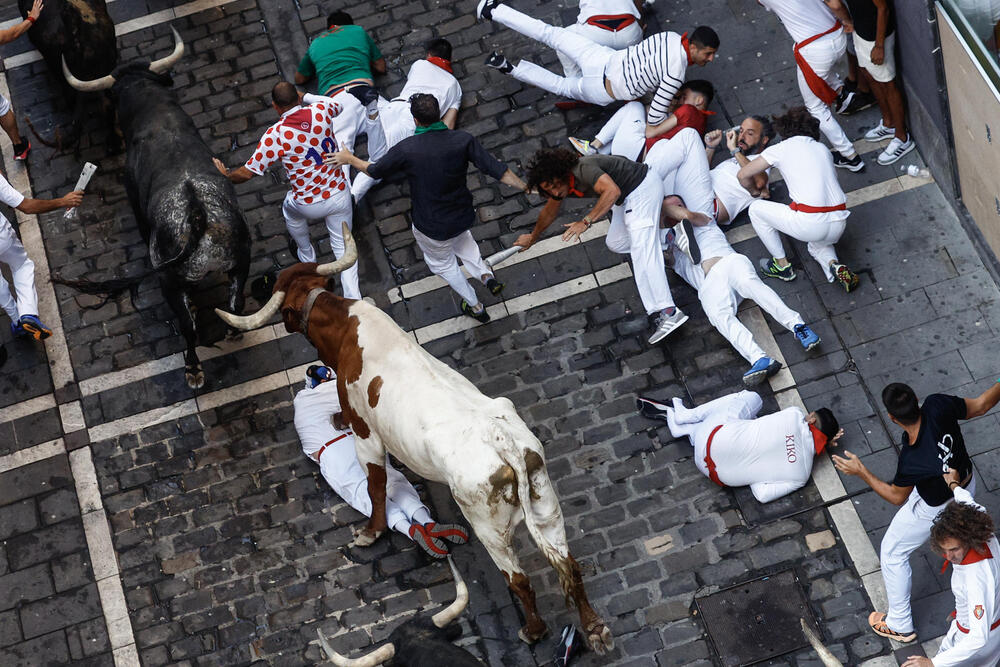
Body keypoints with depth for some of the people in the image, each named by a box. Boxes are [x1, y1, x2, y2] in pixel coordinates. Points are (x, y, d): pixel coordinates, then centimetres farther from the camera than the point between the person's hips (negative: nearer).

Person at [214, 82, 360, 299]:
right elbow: (337, 104, 17)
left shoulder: (275, 135, -22)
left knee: (289, 209, 34)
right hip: (339, 194, 2)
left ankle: (307, 257, 57)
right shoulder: (321, 110, -12)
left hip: (308, 205, -2)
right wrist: (304, 98, 27)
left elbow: (247, 173, -15)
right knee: (343, 247, 17)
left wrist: (226, 174, 6)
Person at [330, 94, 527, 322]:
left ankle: (475, 306, 37)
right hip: (464, 216, 3)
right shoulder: (463, 140, -19)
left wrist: (349, 158, 12)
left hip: (432, 226, -3)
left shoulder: (406, 149, -24)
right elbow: (496, 169, -15)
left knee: (442, 263, 27)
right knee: (461, 240, 38)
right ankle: (485, 274, 20)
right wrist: (526, 187, -1)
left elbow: (375, 171, -7)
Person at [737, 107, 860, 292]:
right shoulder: (823, 149, 20)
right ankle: (834, 265, 7)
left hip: (809, 224, -6)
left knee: (756, 209, 18)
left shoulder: (781, 148, 8)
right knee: (817, 245, 40)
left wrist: (755, 191, 33)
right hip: (839, 224, 6)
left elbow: (743, 175, 12)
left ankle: (782, 265, 23)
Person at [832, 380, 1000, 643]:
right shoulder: (938, 405, -33)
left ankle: (900, 626, 32)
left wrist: (861, 472, -17)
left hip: (935, 509, -6)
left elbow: (897, 497, -20)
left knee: (892, 553, 17)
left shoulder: (911, 461, -41)